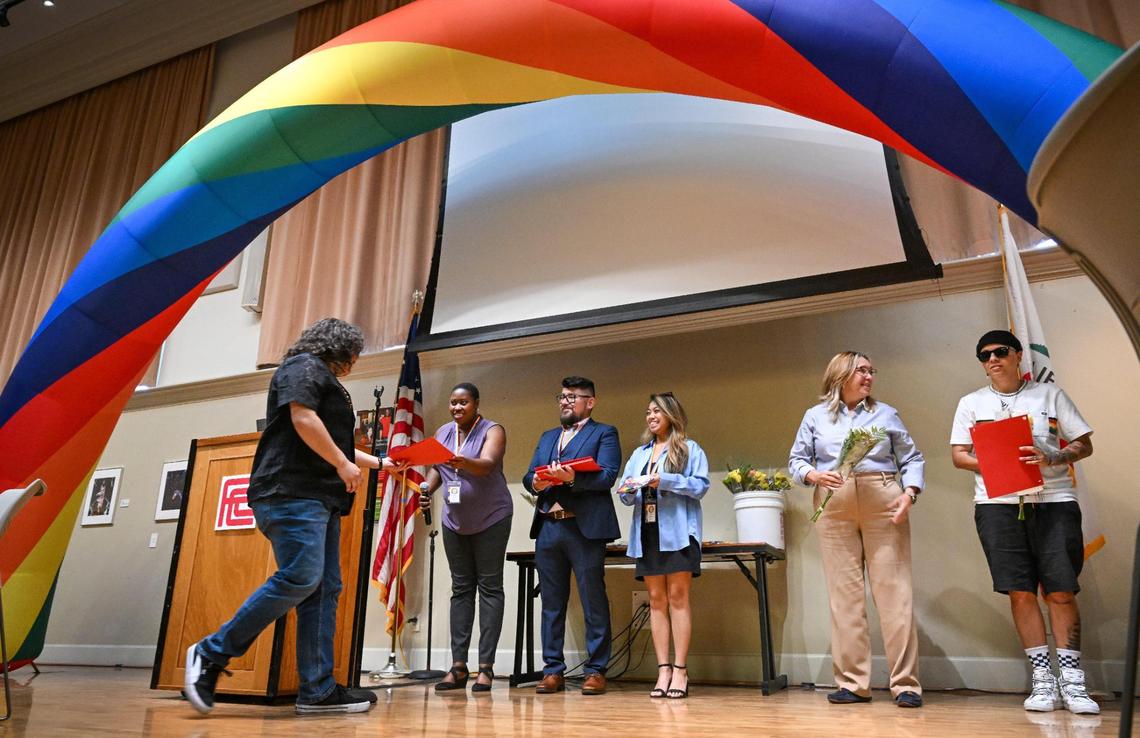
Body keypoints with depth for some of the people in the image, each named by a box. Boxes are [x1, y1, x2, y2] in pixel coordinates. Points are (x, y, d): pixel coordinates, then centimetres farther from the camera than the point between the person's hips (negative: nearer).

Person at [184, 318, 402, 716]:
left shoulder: (325, 381, 30)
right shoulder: (304, 367, 0)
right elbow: (303, 419, -16)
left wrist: (378, 463, 44)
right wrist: (343, 464, -12)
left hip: (320, 497, 11)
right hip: (293, 492, -11)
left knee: (324, 589, 2)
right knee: (300, 578, -20)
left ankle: (317, 690, 2)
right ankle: (212, 652, -5)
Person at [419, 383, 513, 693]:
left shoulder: (492, 431, -10)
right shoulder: (443, 432, 6)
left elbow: (487, 465, -27)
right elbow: (436, 468, 9)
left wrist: (463, 463, -47)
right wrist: (427, 489, -12)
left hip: (491, 519, -5)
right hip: (455, 521, 5)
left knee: (489, 587, -3)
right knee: (461, 589, 7)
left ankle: (486, 667, 0)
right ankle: (458, 666, 10)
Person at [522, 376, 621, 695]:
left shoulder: (604, 433, 5)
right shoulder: (547, 437, 23)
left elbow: (607, 476, -9)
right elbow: (528, 476, 16)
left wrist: (572, 478, -23)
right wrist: (536, 483, -6)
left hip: (585, 527, -5)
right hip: (548, 528, 6)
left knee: (593, 601, 0)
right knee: (552, 603, 9)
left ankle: (596, 671, 10)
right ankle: (553, 670, 17)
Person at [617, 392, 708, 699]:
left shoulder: (690, 449, 6)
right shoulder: (639, 453, 21)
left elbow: (701, 485, -7)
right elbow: (626, 494, 16)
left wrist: (666, 481, -15)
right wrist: (628, 490, -7)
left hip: (677, 531, -5)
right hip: (647, 532, 5)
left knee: (678, 597, -5)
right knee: (656, 600, 4)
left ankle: (680, 670, 0)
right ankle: (663, 669, 7)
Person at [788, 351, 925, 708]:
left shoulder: (885, 413, 14)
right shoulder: (815, 416, 12)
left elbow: (912, 459, 10)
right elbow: (797, 460, 10)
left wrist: (909, 494, -6)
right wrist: (814, 475, -11)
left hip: (882, 503, 0)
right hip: (834, 506, 0)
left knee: (893, 589, -3)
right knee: (844, 593, 1)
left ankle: (905, 683, 4)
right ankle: (853, 683, 7)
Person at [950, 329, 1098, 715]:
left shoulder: (1050, 395, 11)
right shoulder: (972, 402, 13)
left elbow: (1084, 444, 9)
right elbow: (958, 454, 9)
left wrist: (1052, 459, -12)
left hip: (1053, 500, 0)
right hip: (998, 503, 1)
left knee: (1061, 591, -2)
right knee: (1021, 591, 0)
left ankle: (1071, 680, 10)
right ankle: (1043, 679, 9)